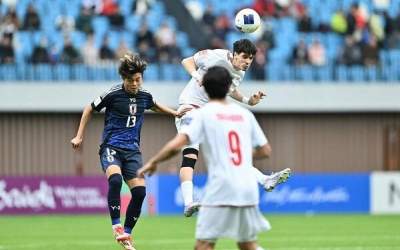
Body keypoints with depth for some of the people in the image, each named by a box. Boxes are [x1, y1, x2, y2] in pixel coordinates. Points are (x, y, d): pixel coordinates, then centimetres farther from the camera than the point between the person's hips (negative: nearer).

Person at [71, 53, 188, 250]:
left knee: (139, 191, -11)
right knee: (115, 179, -33)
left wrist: (175, 113, 26)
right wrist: (79, 137, 6)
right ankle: (116, 226, -26)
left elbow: (154, 106, 31)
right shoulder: (112, 94, -9)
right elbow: (89, 110, 7)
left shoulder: (145, 95, 4)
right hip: (111, 147, -4)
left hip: (132, 149, 4)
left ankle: (126, 234, 3)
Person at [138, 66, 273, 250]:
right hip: (248, 190, 5)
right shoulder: (245, 114, 12)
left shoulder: (200, 114, -2)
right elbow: (265, 151, 17)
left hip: (221, 188, -5)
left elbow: (176, 145, -15)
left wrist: (153, 162, 0)